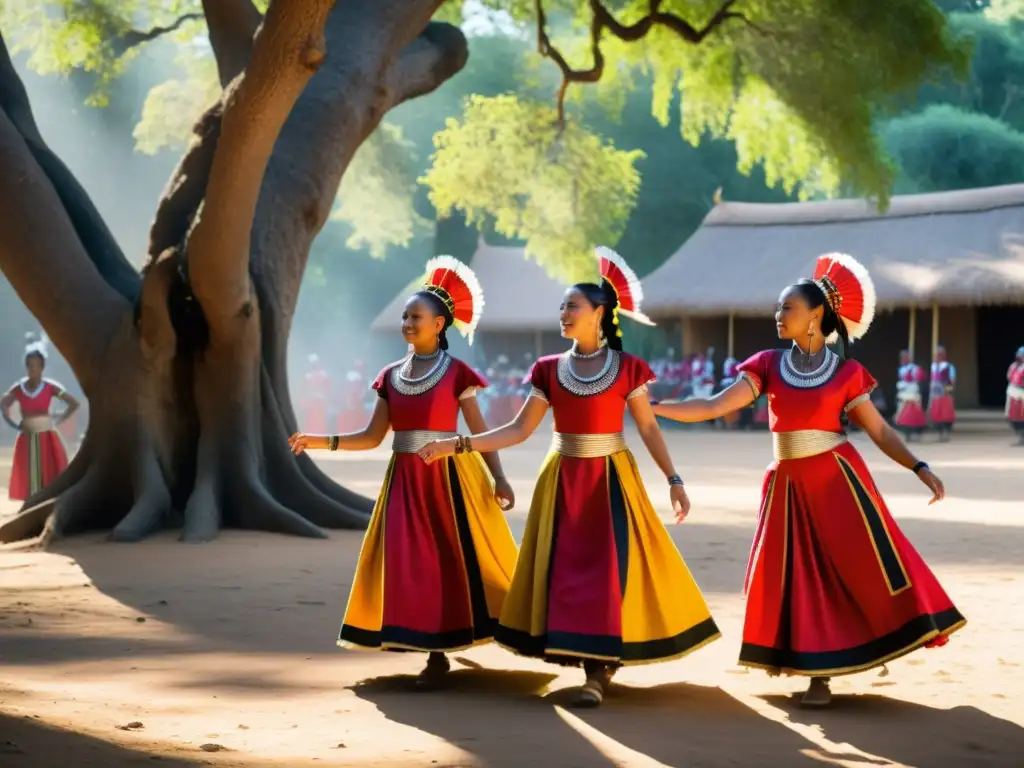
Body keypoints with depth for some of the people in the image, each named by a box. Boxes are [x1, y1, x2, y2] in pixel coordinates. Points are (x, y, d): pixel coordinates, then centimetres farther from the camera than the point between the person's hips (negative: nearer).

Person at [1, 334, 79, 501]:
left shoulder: (50, 388, -4)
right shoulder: (18, 390, 0)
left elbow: (74, 404, 1)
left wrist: (58, 421, -3)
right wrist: (15, 425, 3)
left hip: (47, 439, -1)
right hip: (27, 440, 1)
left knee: (50, 480, -2)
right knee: (28, 480, 0)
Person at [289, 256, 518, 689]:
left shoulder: (456, 373, -3)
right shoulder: (391, 377, 9)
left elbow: (480, 432, -3)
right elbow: (373, 437, 9)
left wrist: (498, 478, -12)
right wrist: (324, 442, -2)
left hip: (448, 477, -4)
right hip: (405, 480, 4)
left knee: (453, 557, -3)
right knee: (411, 562, -1)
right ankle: (436, 654, 6)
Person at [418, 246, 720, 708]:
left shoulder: (627, 368, -3)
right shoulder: (549, 370, 4)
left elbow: (648, 429, 1)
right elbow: (519, 430, 4)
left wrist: (673, 480, -6)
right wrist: (457, 445, -4)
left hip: (611, 479, -3)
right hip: (565, 480, 3)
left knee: (610, 566, -8)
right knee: (566, 570, 1)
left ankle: (597, 670, -3)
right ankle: (599, 660, 14)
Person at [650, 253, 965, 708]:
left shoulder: (845, 373, -1)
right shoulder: (768, 365, 5)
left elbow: (880, 431, 2)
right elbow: (716, 407, -1)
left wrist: (920, 469, -10)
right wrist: (652, 407, -9)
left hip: (836, 478, -3)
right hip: (788, 483, 3)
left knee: (857, 567, -7)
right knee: (798, 578, 4)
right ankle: (818, 675, 14)